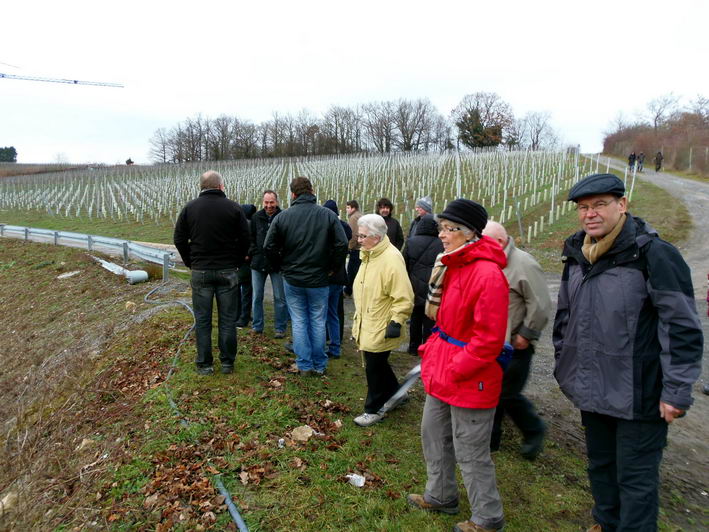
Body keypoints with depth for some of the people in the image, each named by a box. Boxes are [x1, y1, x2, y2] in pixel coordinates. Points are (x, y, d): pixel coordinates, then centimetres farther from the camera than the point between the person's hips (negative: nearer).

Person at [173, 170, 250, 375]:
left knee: (202, 320, 9)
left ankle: (204, 364, 16)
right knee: (228, 319, 8)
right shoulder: (233, 207, -4)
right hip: (228, 272, -1)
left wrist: (190, 262, 12)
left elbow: (179, 239, 3)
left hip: (200, 272, 1)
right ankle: (227, 363, 16)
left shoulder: (189, 208, 0)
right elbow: (245, 239, -2)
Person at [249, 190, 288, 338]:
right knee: (257, 297, 11)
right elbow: (251, 238, 13)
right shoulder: (257, 217, 4)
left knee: (280, 298, 4)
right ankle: (257, 326, 24)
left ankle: (280, 328, 15)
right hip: (258, 263, 4)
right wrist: (253, 253, 2)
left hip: (277, 264, -3)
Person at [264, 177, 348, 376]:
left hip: (292, 279, 0)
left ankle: (304, 365, 17)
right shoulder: (328, 215, -7)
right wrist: (333, 268, 2)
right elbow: (342, 245, -11)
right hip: (319, 279, 0)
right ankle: (319, 365, 20)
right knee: (318, 322, 11)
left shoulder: (282, 217, -5)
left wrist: (283, 266, 9)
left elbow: (268, 247, -5)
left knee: (299, 322, 11)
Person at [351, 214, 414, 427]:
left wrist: (396, 322, -23)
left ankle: (374, 410, 23)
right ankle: (395, 393, 43)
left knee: (374, 368, 5)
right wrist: (358, 317, 23)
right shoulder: (369, 255, 8)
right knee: (377, 365, 22)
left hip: (380, 328, -9)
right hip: (367, 324, 9)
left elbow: (404, 297, -24)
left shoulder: (391, 258, -24)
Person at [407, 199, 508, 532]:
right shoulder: (451, 265, 5)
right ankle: (440, 496, 46)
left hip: (469, 379, -9)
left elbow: (489, 339, -23)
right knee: (433, 436, 23)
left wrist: (455, 371, -19)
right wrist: (432, 351, 6)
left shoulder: (487, 274, -23)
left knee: (470, 454, 9)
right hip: (441, 369, 9)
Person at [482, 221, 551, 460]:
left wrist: (526, 335, -17)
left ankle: (534, 431, 28)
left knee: (508, 394, 2)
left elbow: (541, 305, -20)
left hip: (514, 345, -7)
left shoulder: (523, 264, -19)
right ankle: (490, 438, 29)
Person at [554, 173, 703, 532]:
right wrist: (563, 365, 17)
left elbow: (683, 329, -15)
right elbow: (564, 314, 15)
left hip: (639, 395, -6)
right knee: (600, 466, 23)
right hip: (592, 391, 7)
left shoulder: (654, 254, -16)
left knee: (635, 479, 8)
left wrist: (676, 392, -15)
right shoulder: (577, 255, 5)